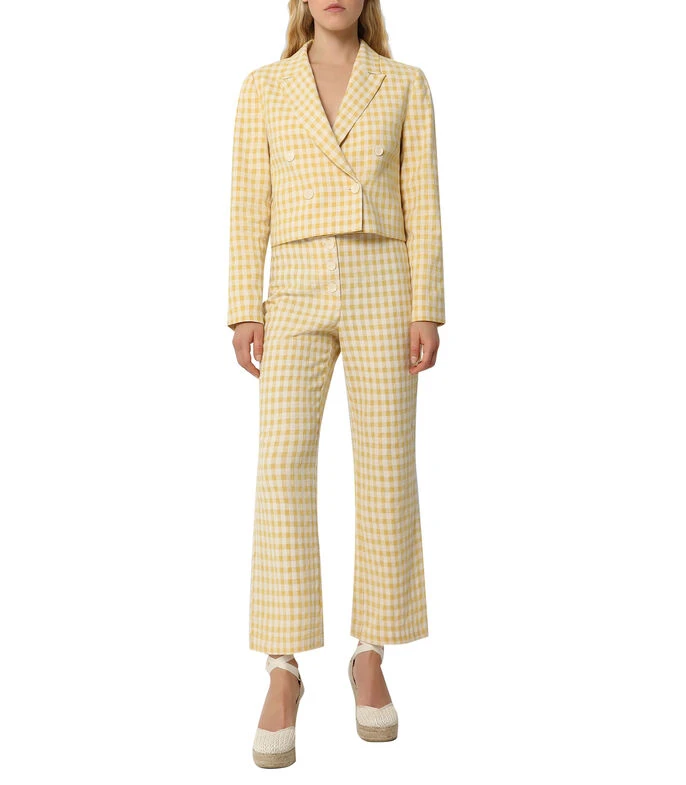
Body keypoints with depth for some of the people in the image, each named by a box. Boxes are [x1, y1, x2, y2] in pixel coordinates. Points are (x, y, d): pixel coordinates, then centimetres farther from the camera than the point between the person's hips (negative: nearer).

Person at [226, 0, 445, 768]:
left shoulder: (406, 85, 10)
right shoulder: (263, 87, 12)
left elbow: (421, 204, 3)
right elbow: (250, 206, 7)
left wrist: (428, 312, -6)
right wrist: (245, 312, -3)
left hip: (381, 290, 0)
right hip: (297, 295, 0)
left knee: (385, 472, -3)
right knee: (283, 466, -15)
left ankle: (370, 656, 12)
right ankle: (283, 672, -8)